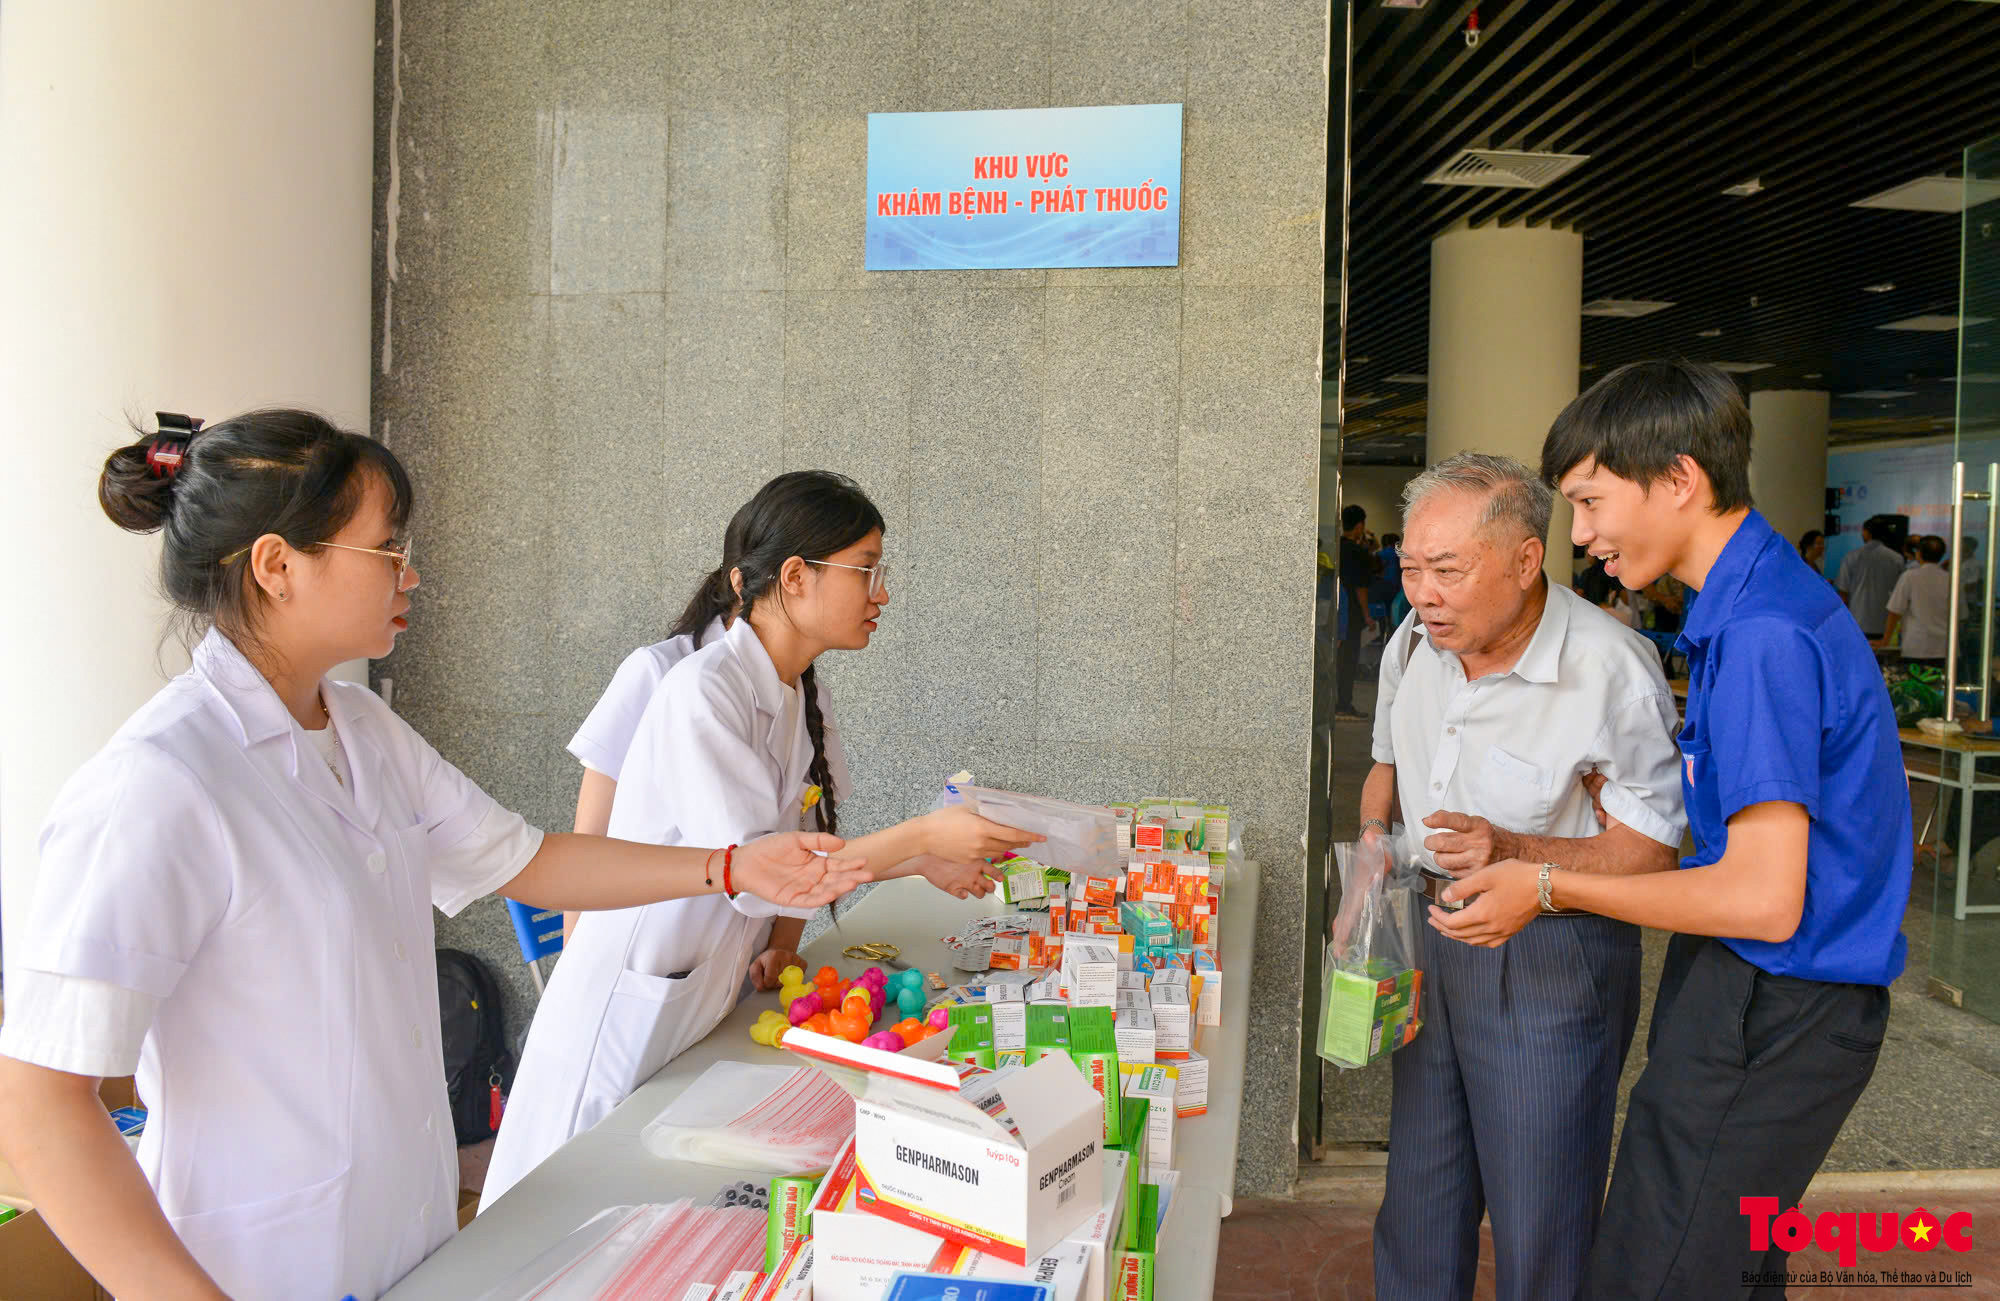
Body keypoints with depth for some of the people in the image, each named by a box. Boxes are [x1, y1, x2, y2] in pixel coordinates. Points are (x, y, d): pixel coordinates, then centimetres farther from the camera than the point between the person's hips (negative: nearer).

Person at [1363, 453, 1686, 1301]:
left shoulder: (1613, 671, -21)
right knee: (1417, 1203, 18)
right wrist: (1372, 843, 0)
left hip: (1551, 958, -6)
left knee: (1539, 1230, 8)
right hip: (1427, 939, 6)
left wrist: (1511, 852, -28)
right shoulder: (1413, 647, 0)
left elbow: (1652, 850, -15)